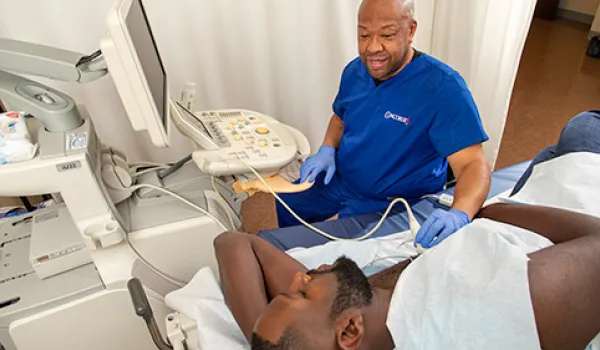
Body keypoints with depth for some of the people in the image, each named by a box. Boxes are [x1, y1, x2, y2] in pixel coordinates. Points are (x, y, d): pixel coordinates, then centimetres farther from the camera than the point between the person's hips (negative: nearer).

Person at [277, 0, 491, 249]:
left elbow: (473, 164, -26)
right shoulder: (354, 71, -2)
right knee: (284, 205, 6)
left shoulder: (443, 87, -22)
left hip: (392, 203, -5)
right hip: (337, 182, 6)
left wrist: (459, 215, -46)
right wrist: (327, 150, -4)